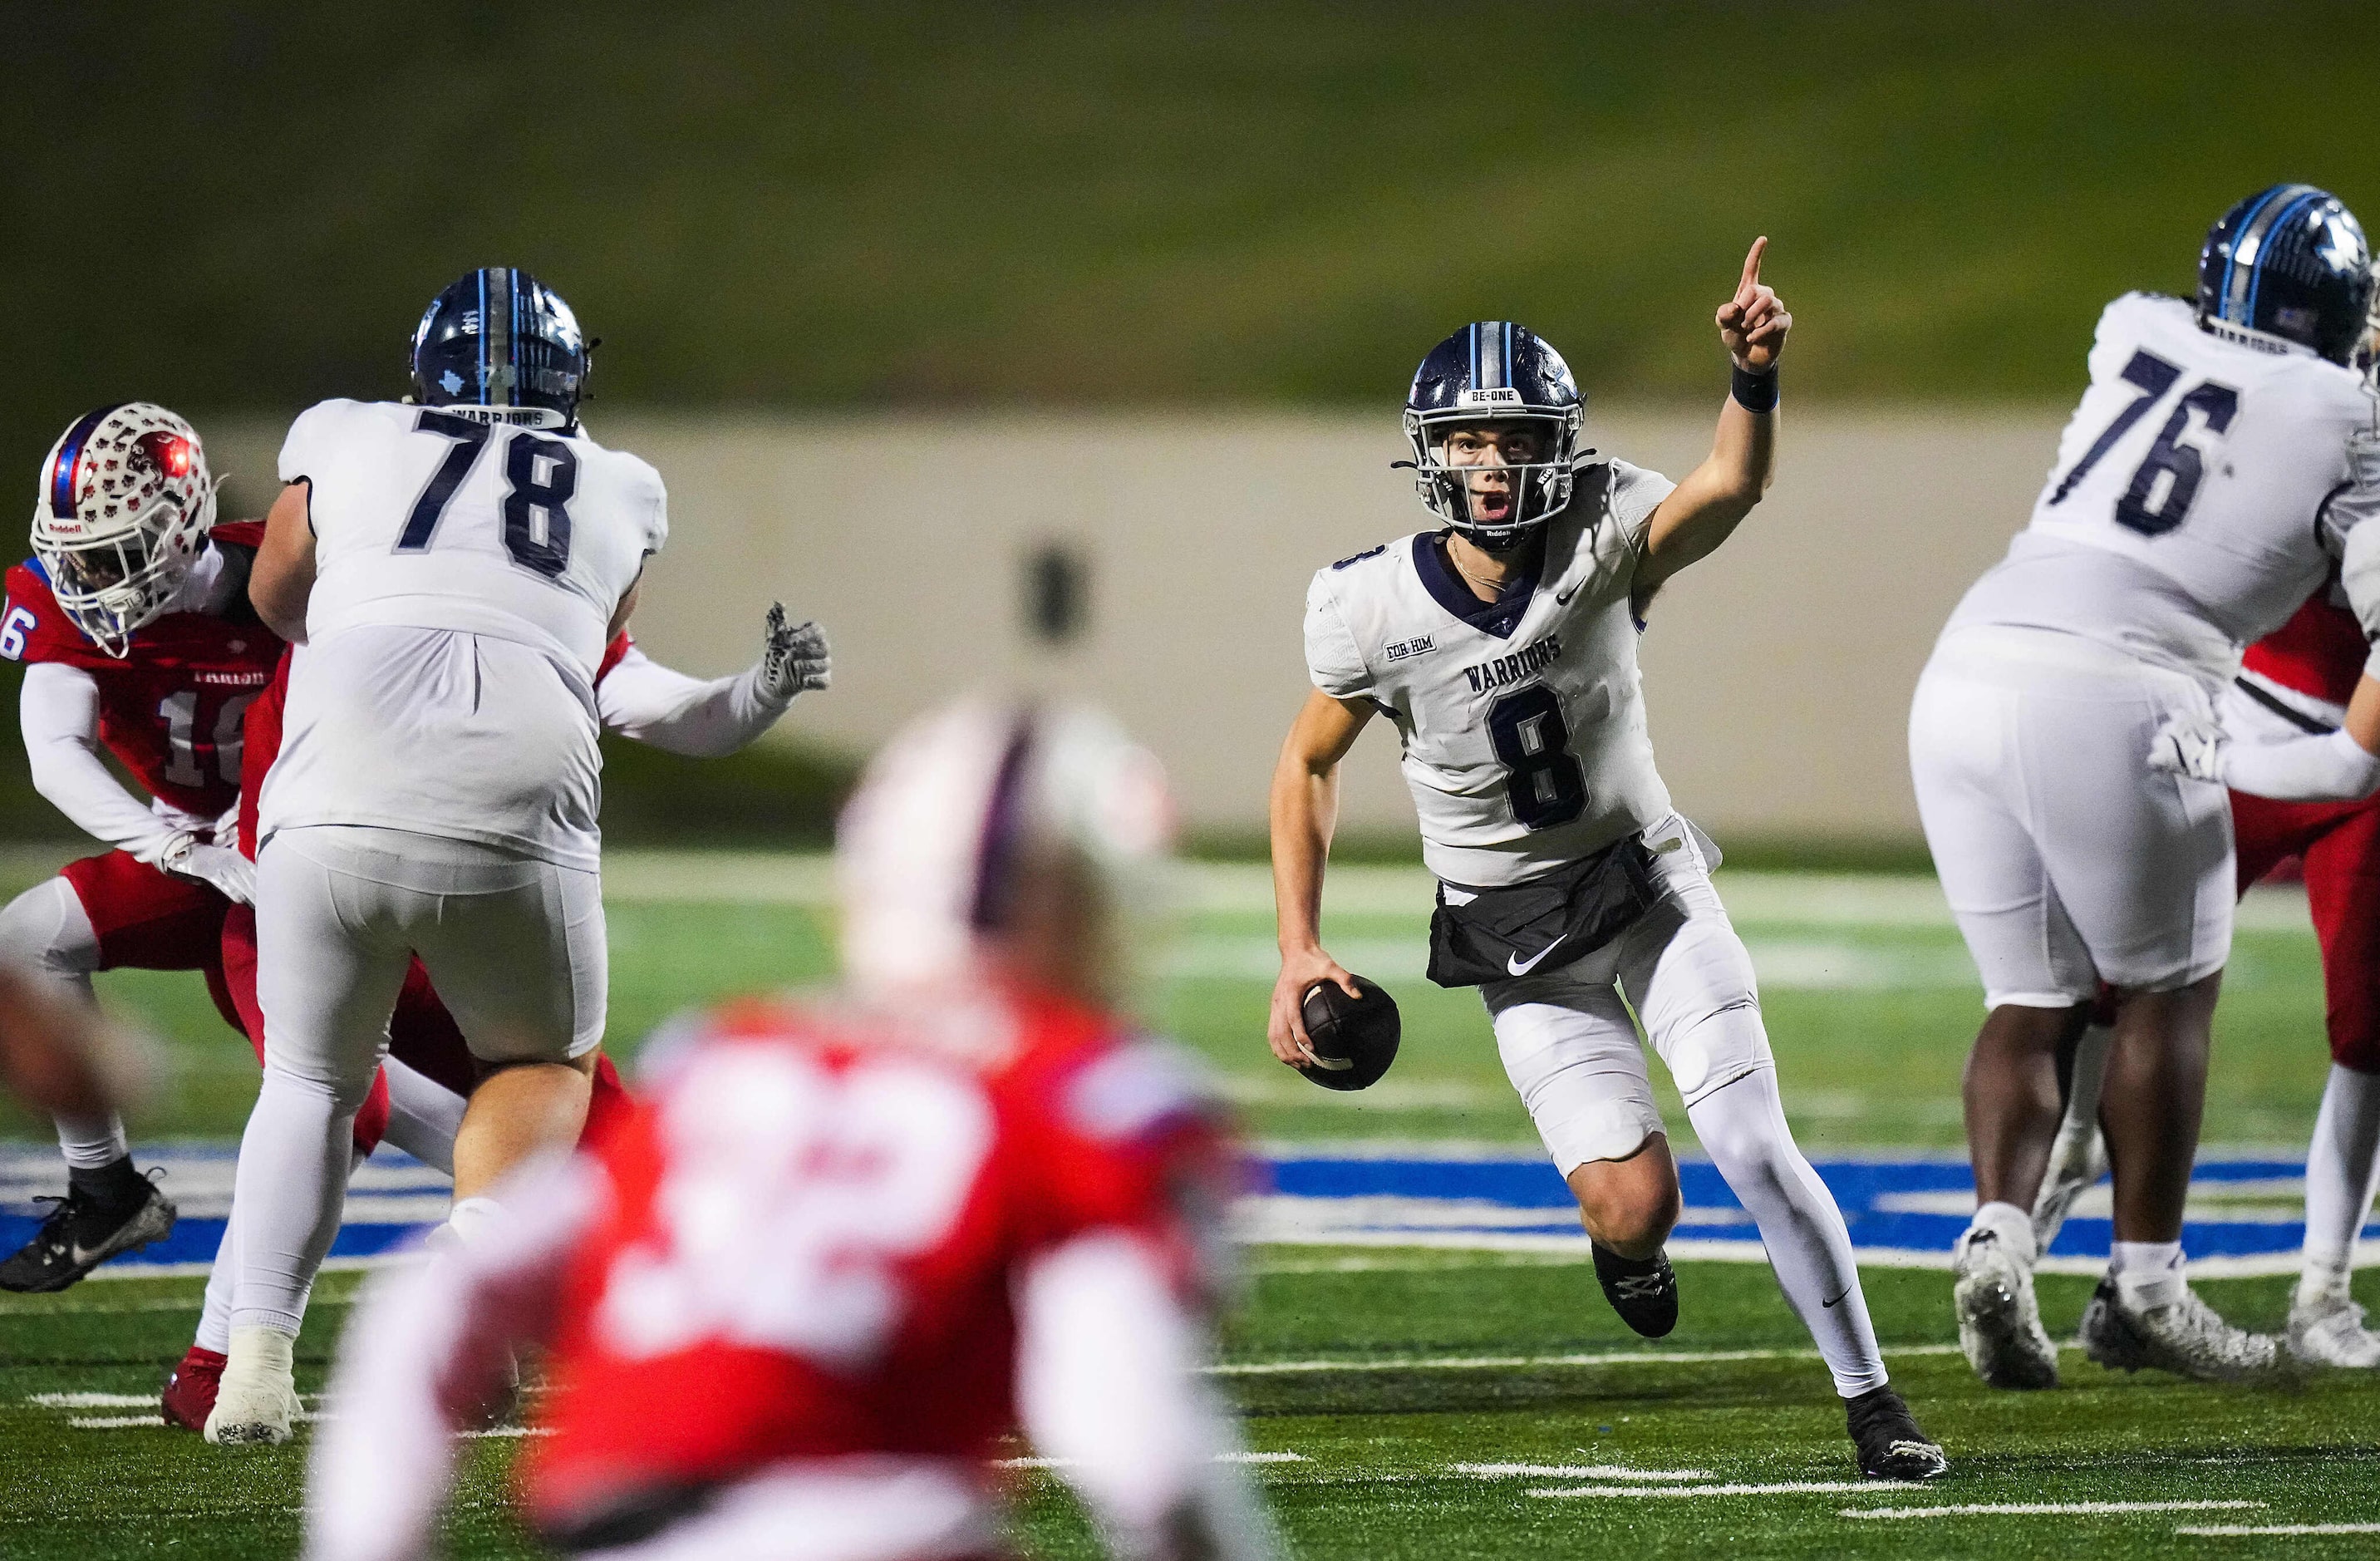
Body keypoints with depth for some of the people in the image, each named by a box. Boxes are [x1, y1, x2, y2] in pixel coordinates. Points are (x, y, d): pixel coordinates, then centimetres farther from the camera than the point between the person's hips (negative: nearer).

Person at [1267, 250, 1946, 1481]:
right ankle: (1621, 1240, 30)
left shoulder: (1601, 542, -17)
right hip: (1513, 932, 0)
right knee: (1637, 1199, -10)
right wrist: (1298, 949, -4)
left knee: (1754, 1152, -11)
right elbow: (1309, 766, 1)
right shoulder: (1374, 608, -15)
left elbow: (1731, 486, -38)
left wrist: (1753, 374, -58)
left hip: (1645, 875, 0)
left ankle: (1870, 1400, 3)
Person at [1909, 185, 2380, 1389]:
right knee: (2168, 992, 13)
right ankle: (2142, 1289, 16)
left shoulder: (2136, 337, 18)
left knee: (2034, 1000, 14)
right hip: (2110, 697, -5)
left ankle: (1997, 1235, -7)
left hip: (1966, 673, 5)